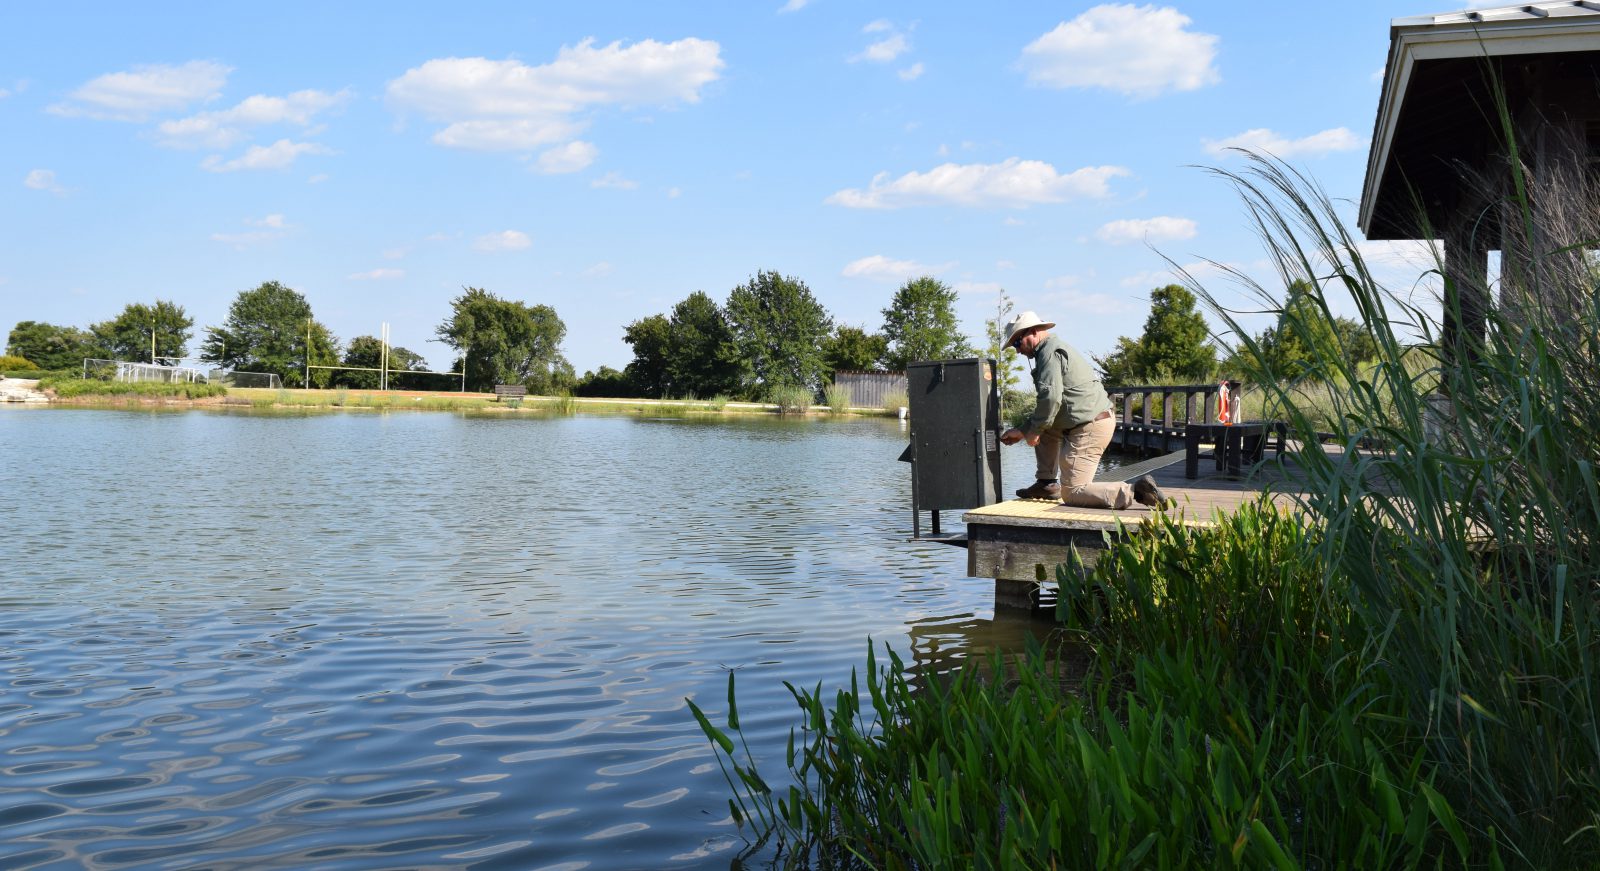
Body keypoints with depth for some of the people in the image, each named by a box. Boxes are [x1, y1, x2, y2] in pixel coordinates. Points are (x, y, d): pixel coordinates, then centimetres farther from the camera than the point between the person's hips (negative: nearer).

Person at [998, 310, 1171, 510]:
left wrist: (1033, 431, -9)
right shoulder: (1056, 348, 24)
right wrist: (1022, 431, 26)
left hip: (1090, 429, -10)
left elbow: (1051, 398, -22)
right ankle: (1046, 484, 19)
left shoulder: (1050, 353, -10)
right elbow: (1047, 400, 30)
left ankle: (1136, 491, -17)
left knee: (1072, 493, -9)